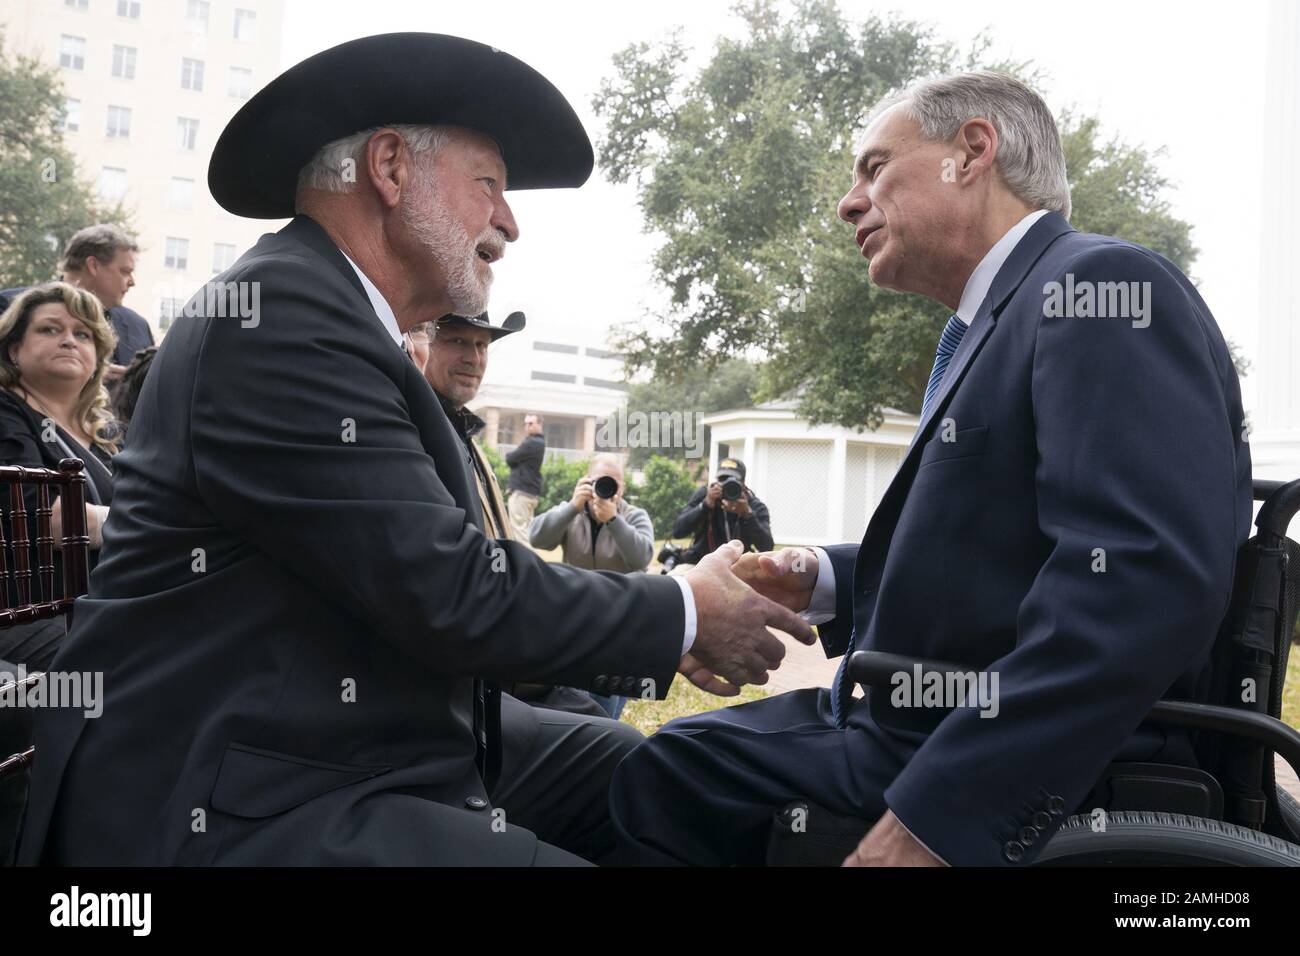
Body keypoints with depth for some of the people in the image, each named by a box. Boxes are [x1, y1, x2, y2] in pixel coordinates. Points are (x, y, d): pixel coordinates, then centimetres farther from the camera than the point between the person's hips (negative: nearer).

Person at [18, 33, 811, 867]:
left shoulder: (335, 319, 12)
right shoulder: (280, 312, -16)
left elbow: (438, 585, 10)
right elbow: (452, 597, -21)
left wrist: (653, 640, 5)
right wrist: (685, 615, -8)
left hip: (329, 767, 9)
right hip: (248, 810, -9)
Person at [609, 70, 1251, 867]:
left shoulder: (1105, 287, -15)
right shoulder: (991, 328, 15)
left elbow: (1146, 574, -27)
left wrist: (936, 815, -27)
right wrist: (825, 581, 6)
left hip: (1008, 785, -8)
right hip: (917, 725, 9)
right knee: (657, 771, 11)